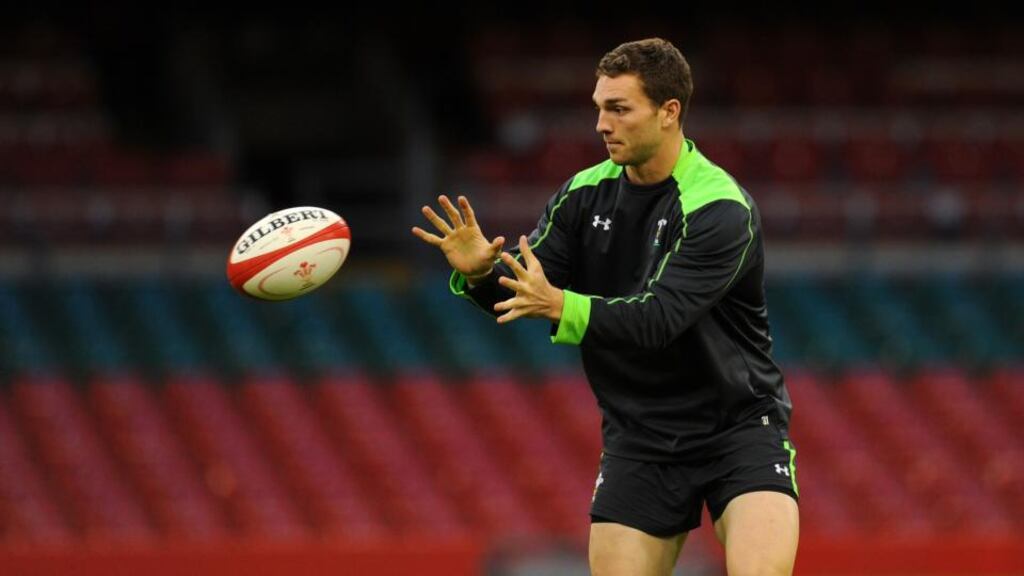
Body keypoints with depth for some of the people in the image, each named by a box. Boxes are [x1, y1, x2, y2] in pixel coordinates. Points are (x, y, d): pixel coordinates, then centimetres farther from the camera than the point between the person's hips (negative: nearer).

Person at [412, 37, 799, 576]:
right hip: (640, 440, 5)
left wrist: (560, 306, -43)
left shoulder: (720, 209, -19)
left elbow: (658, 317, -29)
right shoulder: (584, 196, 0)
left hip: (738, 426, -5)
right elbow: (515, 295, -3)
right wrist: (478, 271, -26)